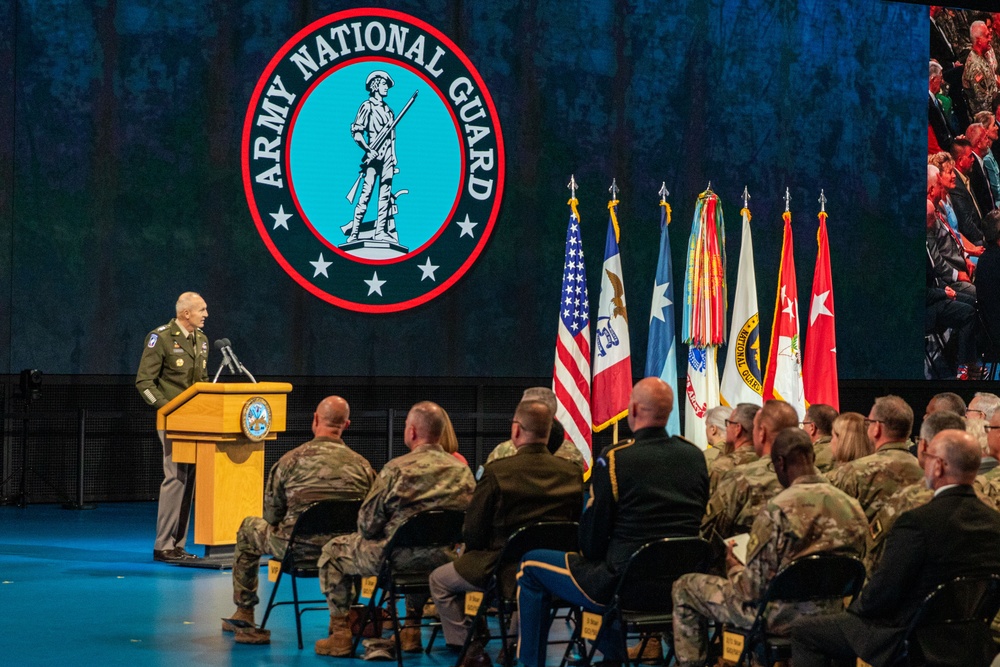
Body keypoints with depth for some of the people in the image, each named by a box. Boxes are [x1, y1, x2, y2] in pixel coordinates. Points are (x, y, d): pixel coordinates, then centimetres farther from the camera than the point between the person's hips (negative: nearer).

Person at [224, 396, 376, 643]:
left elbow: (271, 516, 2)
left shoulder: (290, 460, -3)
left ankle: (244, 615, 29)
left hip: (298, 547, -2)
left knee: (250, 528, 26)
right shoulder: (362, 465, 1)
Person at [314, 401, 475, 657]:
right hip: (445, 559, 5)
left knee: (333, 551, 19)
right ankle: (412, 629, 39)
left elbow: (367, 525, -9)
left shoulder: (397, 469, -13)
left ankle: (340, 634, 17)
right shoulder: (462, 471, 1)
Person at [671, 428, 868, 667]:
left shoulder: (778, 510, -22)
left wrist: (734, 569, 4)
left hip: (782, 620, -7)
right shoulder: (852, 506, -3)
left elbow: (754, 588, -18)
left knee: (685, 587, 11)